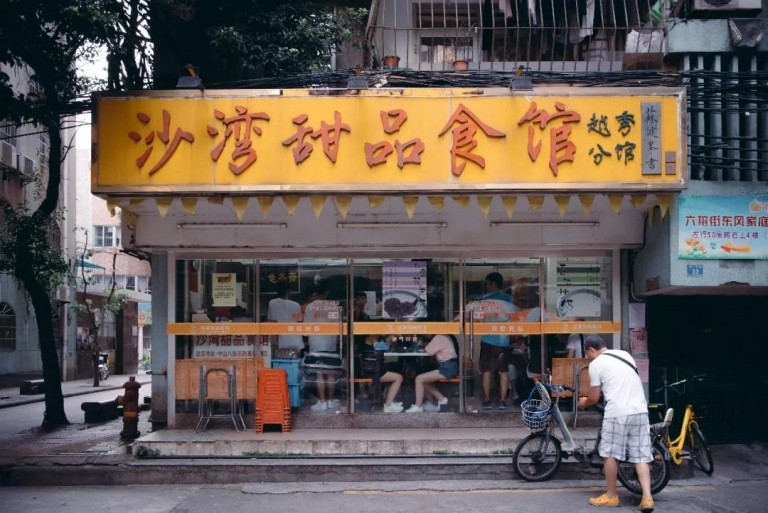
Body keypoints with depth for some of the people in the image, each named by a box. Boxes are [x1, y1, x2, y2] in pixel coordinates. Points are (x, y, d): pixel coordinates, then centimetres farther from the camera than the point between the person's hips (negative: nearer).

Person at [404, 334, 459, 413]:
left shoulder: (439, 337, -12)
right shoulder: (443, 337, 18)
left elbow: (429, 350, -12)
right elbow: (433, 350, 17)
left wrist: (425, 346, 7)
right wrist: (427, 346, 1)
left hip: (448, 368, -10)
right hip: (449, 366, 10)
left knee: (419, 379, -8)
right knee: (424, 381, 15)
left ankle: (418, 407, -4)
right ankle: (441, 398, 11)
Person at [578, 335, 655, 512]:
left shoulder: (596, 364, -2)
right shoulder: (625, 355, 18)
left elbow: (594, 398, 3)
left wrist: (584, 402, 24)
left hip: (617, 413, -6)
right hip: (640, 411, 6)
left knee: (610, 454, 8)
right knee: (641, 456, 7)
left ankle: (611, 496, 16)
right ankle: (647, 498, -2)